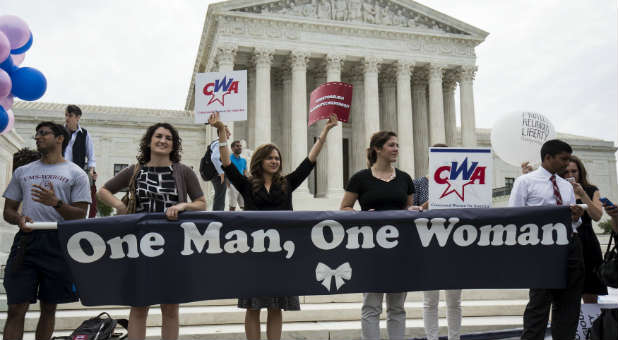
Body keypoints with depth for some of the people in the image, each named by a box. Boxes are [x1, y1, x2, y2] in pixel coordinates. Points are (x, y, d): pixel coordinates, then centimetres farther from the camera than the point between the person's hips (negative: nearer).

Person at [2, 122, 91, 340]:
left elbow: (80, 216, 1)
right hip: (26, 241, 2)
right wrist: (19, 219, -5)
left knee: (49, 308, 7)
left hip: (59, 243, -2)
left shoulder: (76, 174, 8)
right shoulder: (23, 172, 19)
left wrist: (56, 203, -18)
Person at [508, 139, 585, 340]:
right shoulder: (525, 182, 1)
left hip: (570, 245, 6)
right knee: (539, 303, -5)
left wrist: (576, 217, -3)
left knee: (569, 303, 9)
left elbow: (575, 222, 22)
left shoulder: (567, 186, 19)